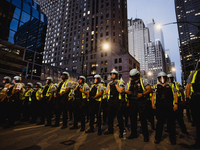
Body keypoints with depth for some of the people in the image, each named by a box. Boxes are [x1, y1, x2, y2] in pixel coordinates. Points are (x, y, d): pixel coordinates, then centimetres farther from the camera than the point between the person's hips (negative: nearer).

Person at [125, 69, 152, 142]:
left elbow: (149, 89, -7)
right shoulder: (130, 83, 14)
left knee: (143, 119, 3)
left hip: (141, 102, -4)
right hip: (132, 102, 5)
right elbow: (126, 91, 15)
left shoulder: (143, 81, 1)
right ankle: (133, 134, 27)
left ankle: (145, 135, 19)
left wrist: (142, 94, -23)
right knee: (132, 118, 11)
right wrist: (127, 91, -9)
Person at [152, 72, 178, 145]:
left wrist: (176, 103, -4)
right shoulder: (156, 86, 13)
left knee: (171, 122, 6)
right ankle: (157, 138, 16)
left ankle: (172, 139, 22)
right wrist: (153, 103, 0)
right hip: (160, 107, 0)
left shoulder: (170, 86, 13)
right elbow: (153, 96, 11)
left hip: (169, 106, 0)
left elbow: (175, 95, 8)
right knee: (159, 122, 5)